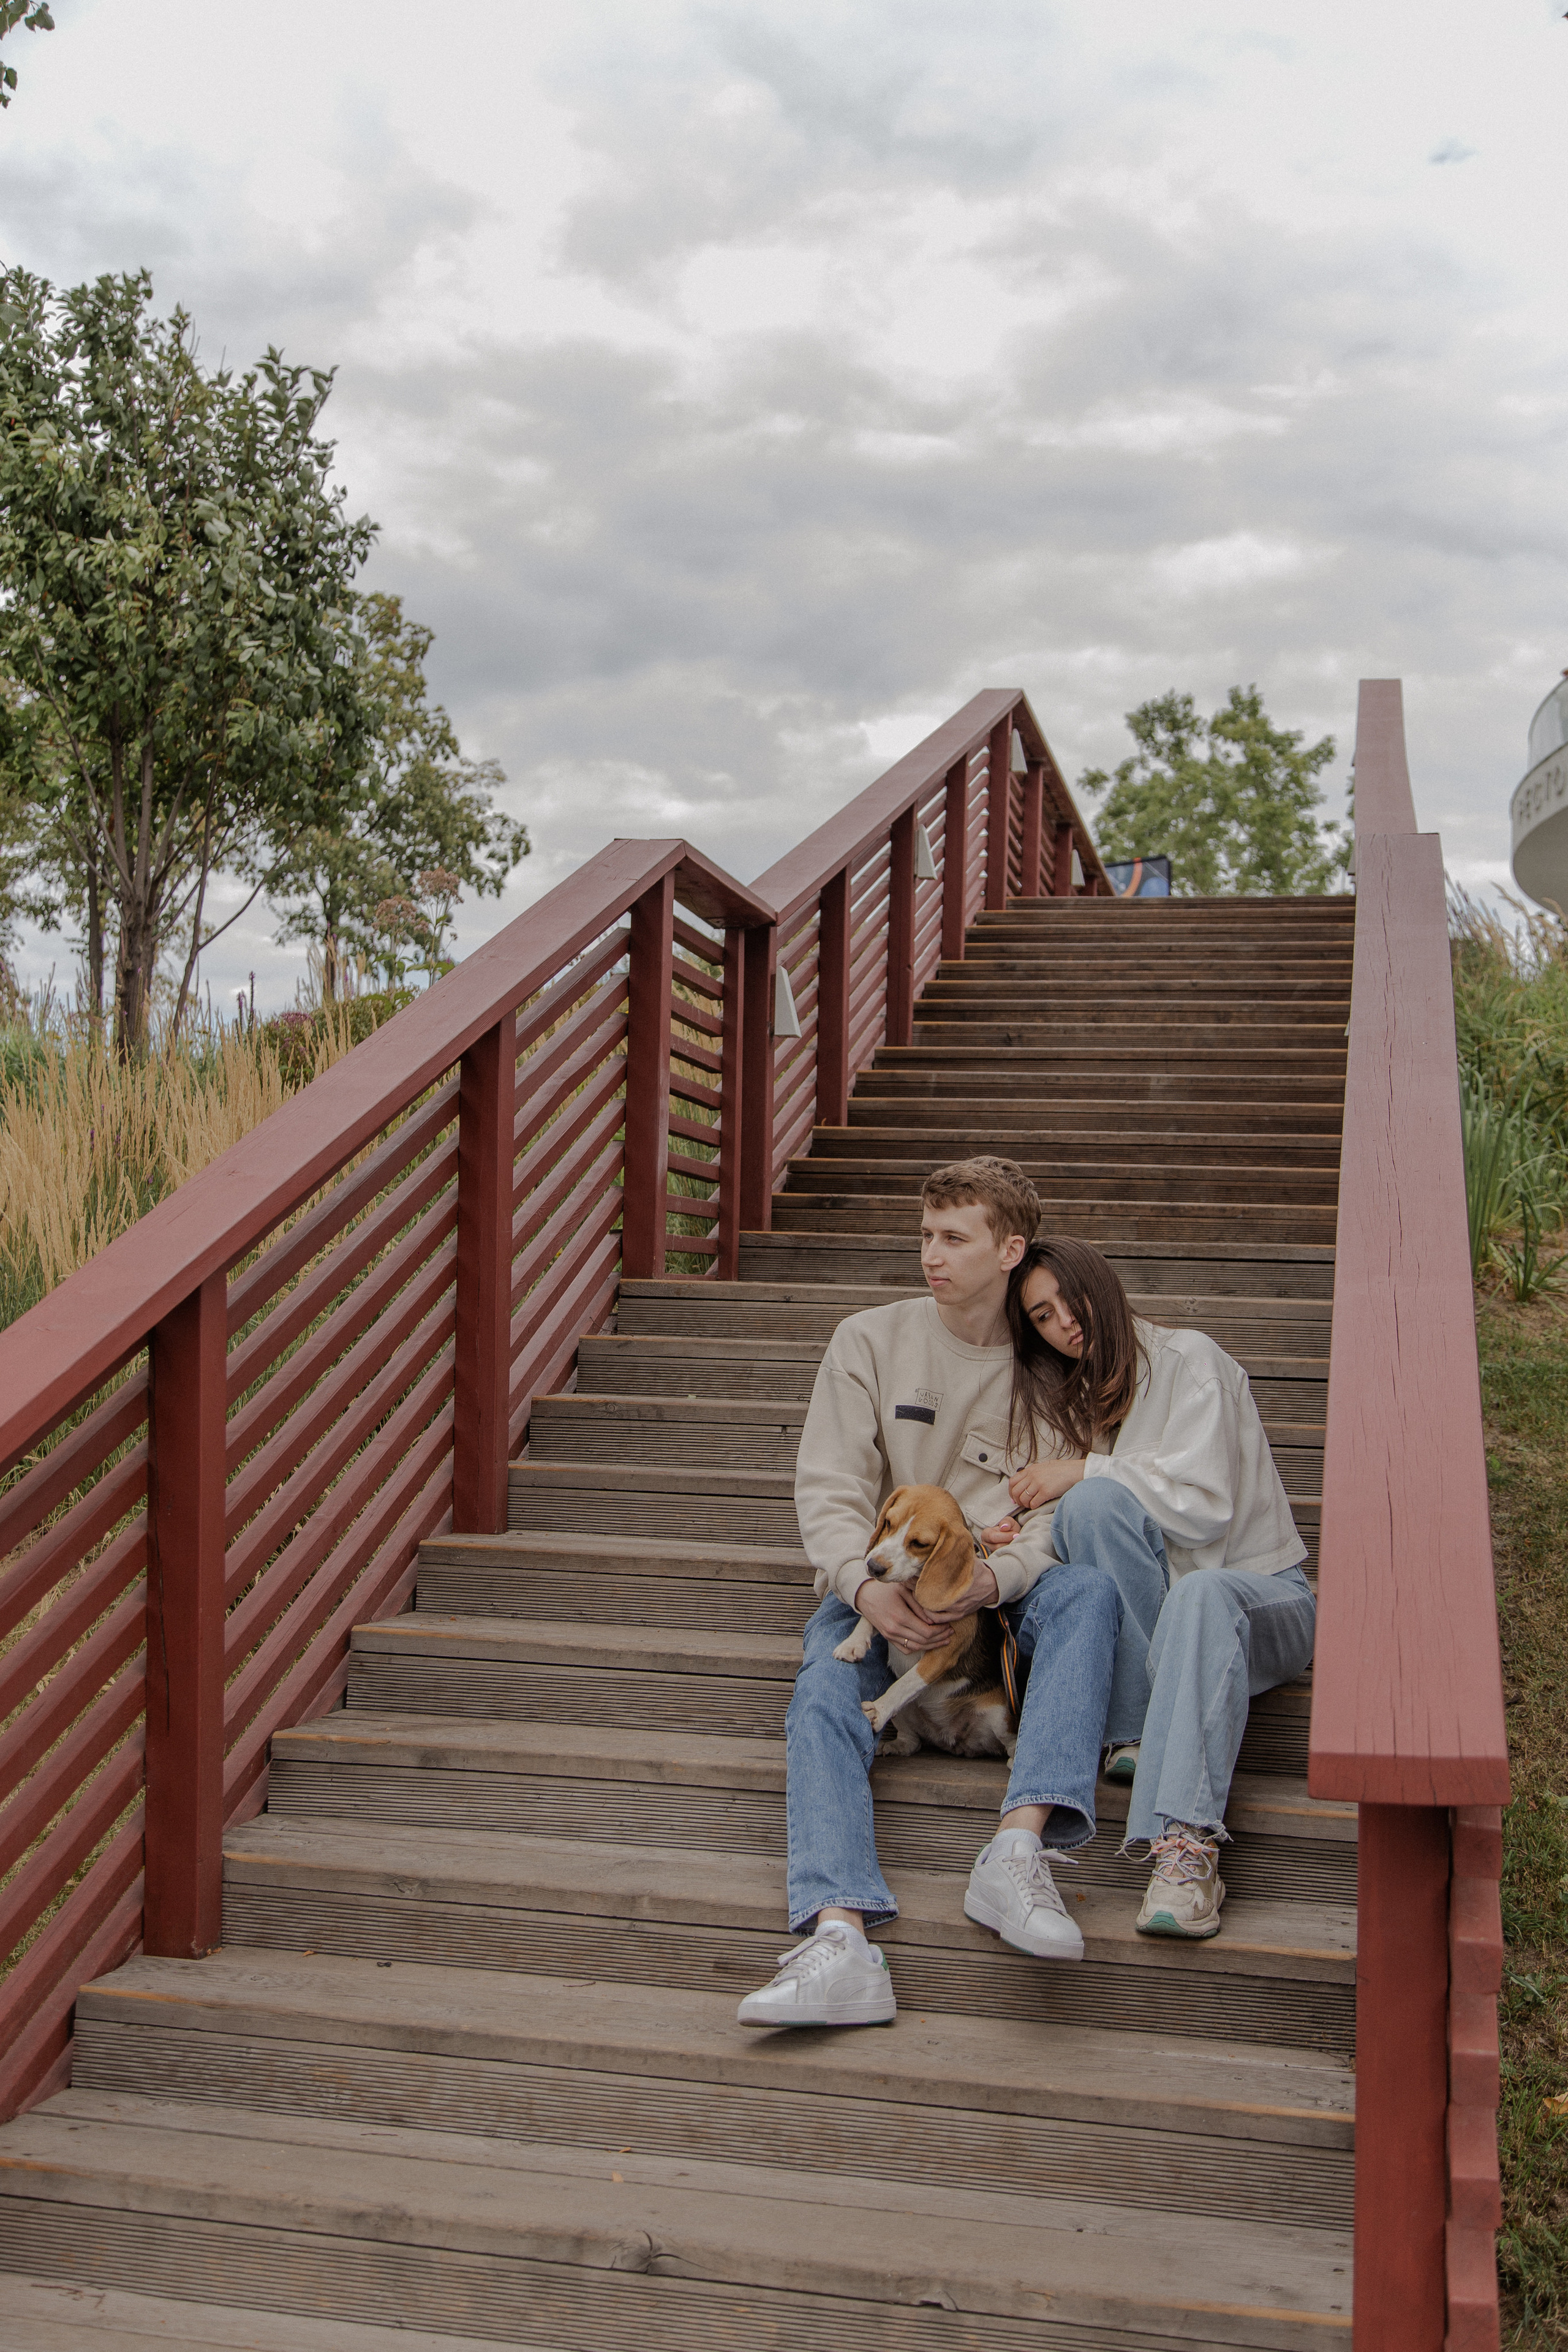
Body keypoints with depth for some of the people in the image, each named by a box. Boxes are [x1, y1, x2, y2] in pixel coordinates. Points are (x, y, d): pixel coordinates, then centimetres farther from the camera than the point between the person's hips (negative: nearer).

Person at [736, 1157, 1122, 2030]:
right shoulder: (869, 1342, 5)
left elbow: (1064, 1509, -4)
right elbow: (828, 1489, -2)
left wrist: (991, 1579, -25)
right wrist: (866, 1585, -23)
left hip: (1005, 1591, 0)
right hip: (879, 1592, 0)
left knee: (1090, 1589, -31)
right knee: (825, 1702, -30)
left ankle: (1022, 1848, -46)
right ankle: (840, 1939, -49)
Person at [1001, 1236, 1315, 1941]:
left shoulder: (1189, 1361, -5)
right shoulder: (1069, 1400, 16)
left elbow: (1205, 1506, -16)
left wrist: (1083, 1473, -15)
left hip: (1259, 1593, -4)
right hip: (1143, 1601, 4)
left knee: (1202, 1596, -41)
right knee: (1093, 1501, -26)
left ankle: (1187, 1846, -54)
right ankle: (1139, 1733, -30)